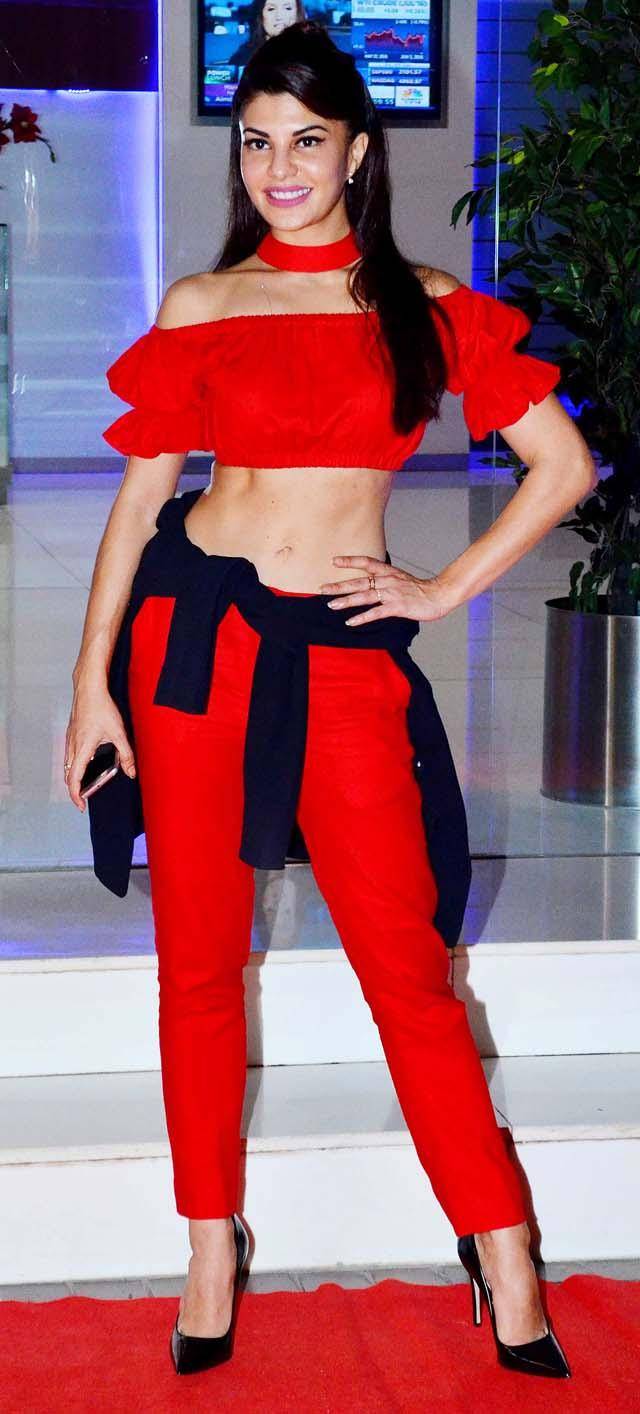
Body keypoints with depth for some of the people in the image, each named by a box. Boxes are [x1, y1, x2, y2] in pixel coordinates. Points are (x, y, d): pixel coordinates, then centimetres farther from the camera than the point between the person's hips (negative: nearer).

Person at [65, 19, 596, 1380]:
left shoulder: (428, 306, 5)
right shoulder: (198, 309, 6)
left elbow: (563, 466, 6)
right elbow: (139, 496, 6)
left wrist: (444, 590, 1)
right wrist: (92, 682, 1)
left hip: (343, 651, -1)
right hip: (194, 631, 1)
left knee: (408, 960, -3)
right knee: (199, 957, 5)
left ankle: (505, 1256, 7)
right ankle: (212, 1243, 19)